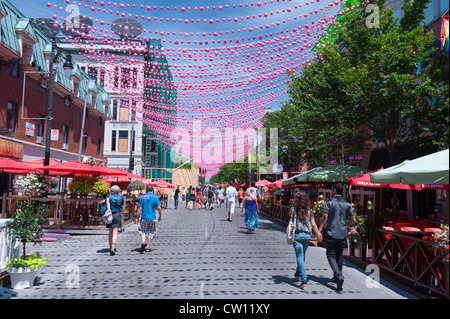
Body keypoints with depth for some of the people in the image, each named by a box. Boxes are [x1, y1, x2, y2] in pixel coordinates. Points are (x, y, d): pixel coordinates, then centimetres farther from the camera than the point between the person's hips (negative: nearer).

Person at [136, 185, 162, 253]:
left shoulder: (142, 198, -2)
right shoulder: (155, 197, -4)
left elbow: (140, 209, -4)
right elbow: (159, 208, -6)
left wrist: (137, 218, 4)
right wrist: (160, 216, 7)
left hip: (144, 218, 0)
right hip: (152, 218, 0)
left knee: (142, 231, 17)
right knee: (151, 232, 12)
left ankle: (143, 242, -7)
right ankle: (148, 247, 14)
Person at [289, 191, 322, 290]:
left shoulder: (293, 209, -7)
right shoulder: (309, 210, 0)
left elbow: (290, 216, 14)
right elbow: (313, 225, 1)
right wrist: (318, 234, 10)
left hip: (297, 235, -3)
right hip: (307, 235, 3)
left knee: (300, 257, -1)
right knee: (302, 255, 21)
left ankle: (304, 280, -9)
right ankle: (298, 274, 40)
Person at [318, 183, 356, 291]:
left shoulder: (329, 202, -6)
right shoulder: (347, 204, 7)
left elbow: (325, 217, -12)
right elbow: (353, 219, 7)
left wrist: (319, 231, -6)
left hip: (331, 233, -4)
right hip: (342, 234, 4)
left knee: (331, 255, 2)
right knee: (339, 255, 16)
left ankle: (339, 275, -17)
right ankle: (336, 277, 23)